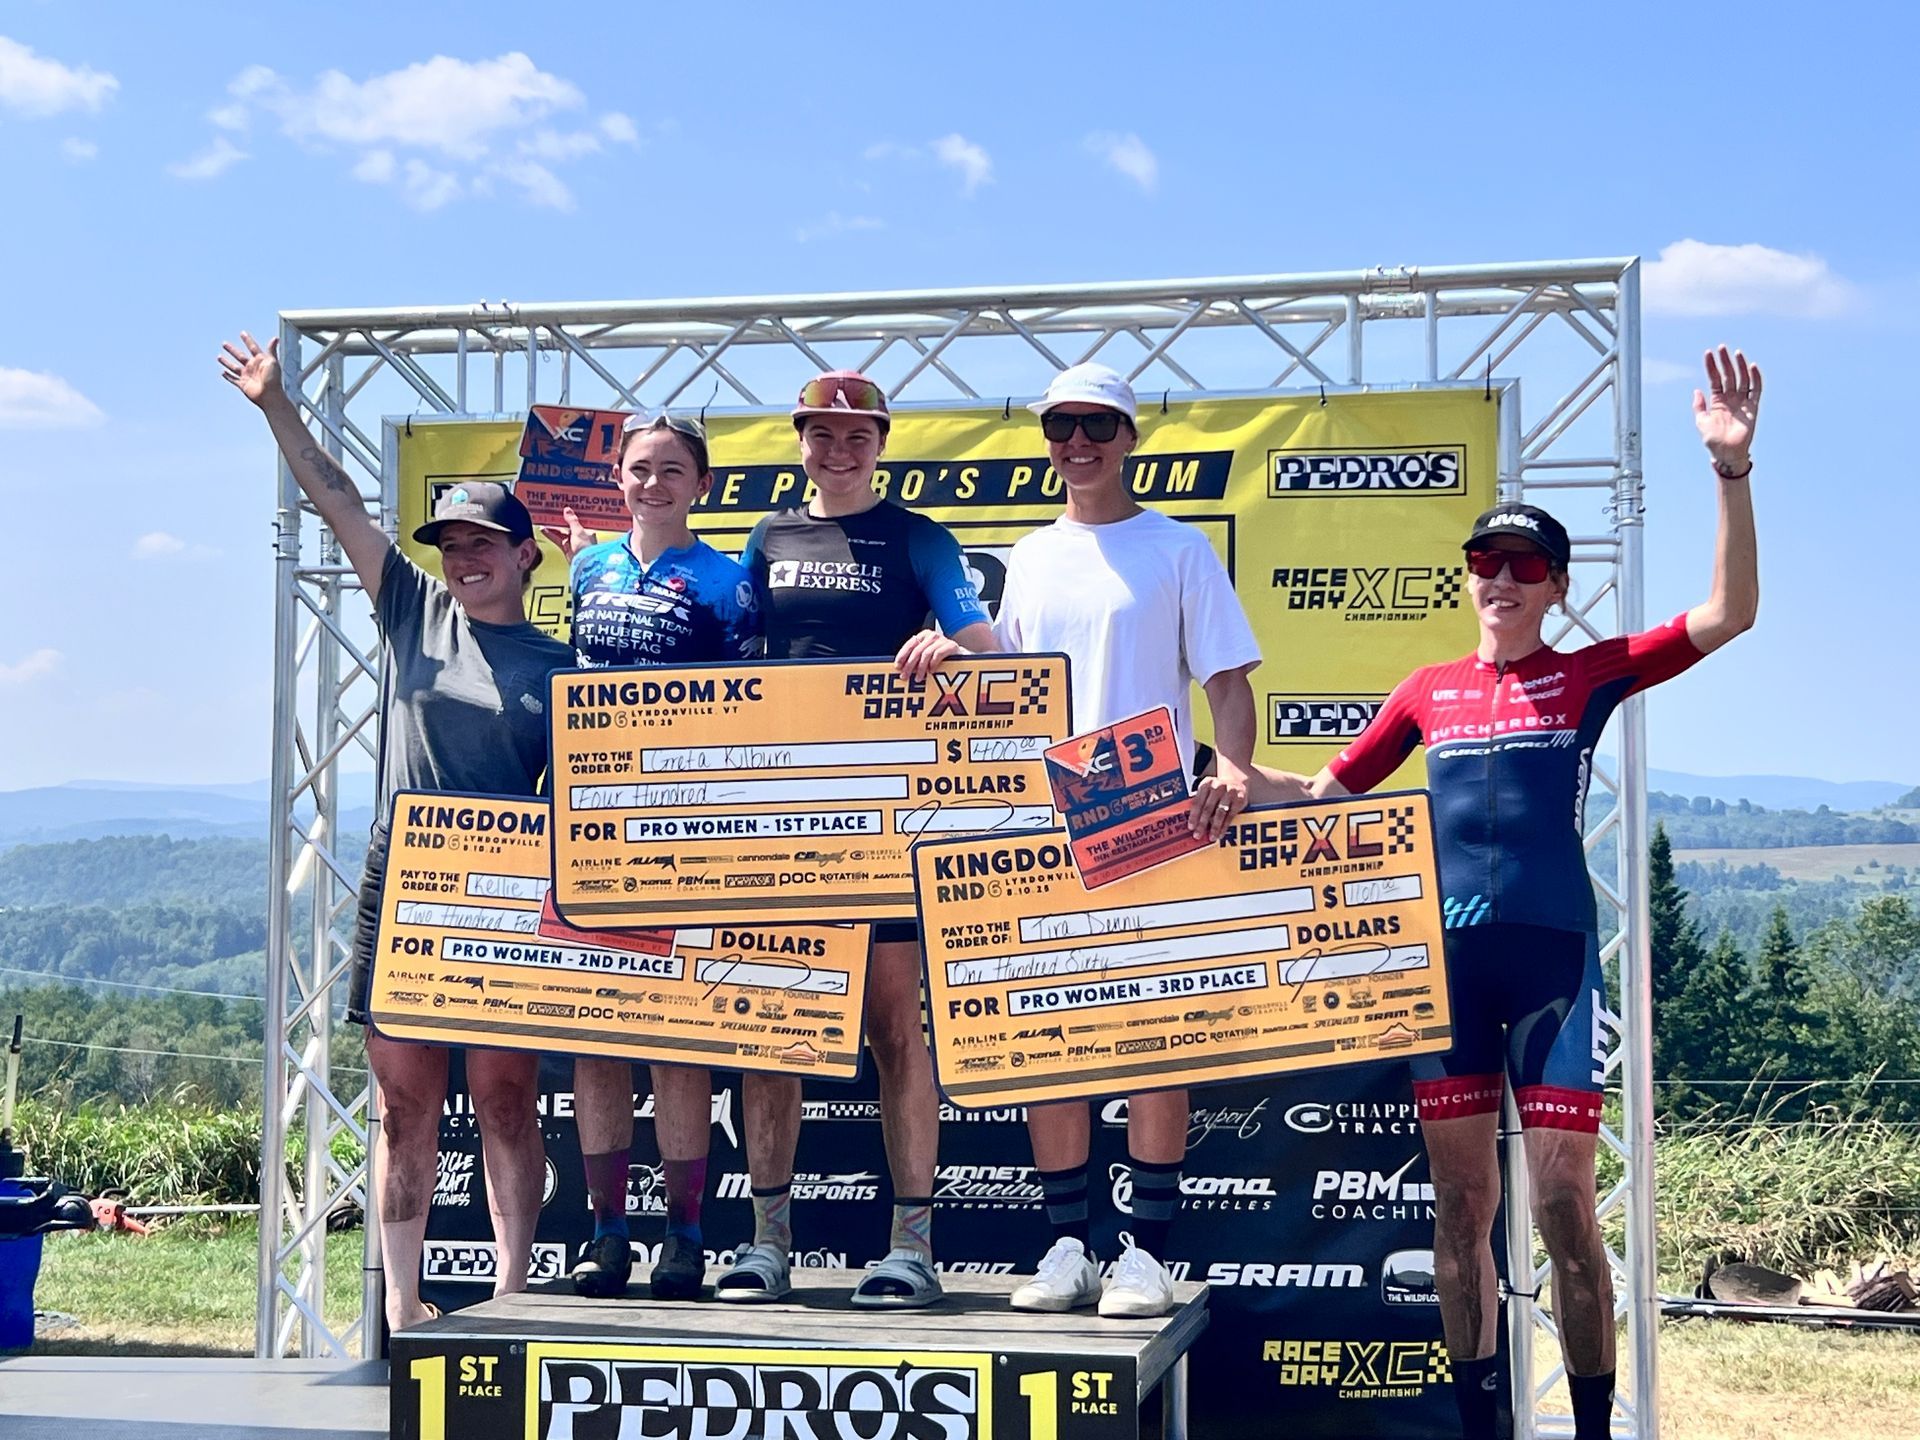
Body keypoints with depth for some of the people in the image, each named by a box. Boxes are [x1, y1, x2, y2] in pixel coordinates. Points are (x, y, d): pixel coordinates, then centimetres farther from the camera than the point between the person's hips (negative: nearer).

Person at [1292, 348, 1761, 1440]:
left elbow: (1730, 613, -5)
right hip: (1446, 959, 3)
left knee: (1563, 1207, -6)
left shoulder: (1591, 676, 5)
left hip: (1553, 957, -3)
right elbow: (1333, 792, 21)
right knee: (1462, 1205, 6)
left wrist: (1732, 471, -14)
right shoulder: (1427, 693, 13)